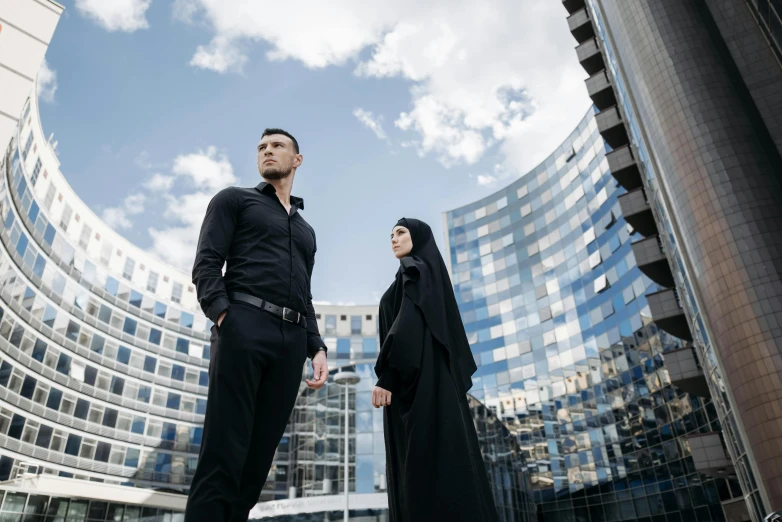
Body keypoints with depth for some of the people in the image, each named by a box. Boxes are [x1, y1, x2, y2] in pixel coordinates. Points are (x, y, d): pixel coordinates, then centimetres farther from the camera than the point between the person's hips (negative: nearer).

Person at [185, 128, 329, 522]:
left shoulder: (306, 231, 30)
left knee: (258, 456, 1)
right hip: (244, 326, -4)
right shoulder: (234, 199, 15)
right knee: (224, 452, -11)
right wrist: (222, 314, -18)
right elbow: (206, 262, 1)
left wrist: (316, 347, 9)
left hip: (291, 341, 5)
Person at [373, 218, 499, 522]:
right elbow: (444, 329, 23)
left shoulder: (415, 269, 0)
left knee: (423, 461, -14)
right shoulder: (428, 277, 27)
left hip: (419, 376, -10)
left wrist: (386, 375, -21)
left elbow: (409, 320, -15)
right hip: (426, 377, 10)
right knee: (433, 459, 3)